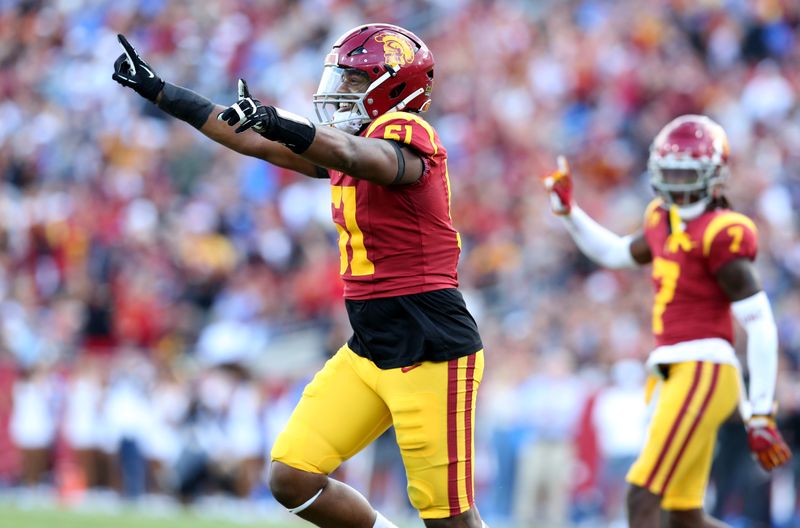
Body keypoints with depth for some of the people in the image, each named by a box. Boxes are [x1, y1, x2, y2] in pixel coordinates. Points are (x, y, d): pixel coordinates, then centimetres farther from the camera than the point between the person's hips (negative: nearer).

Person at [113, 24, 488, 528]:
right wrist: (157, 89, 20)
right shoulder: (348, 141, 14)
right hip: (369, 349, 9)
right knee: (292, 480, 0)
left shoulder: (406, 134, -12)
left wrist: (281, 124, -52)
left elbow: (359, 158, -34)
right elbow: (252, 141, 19)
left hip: (431, 351, -9)